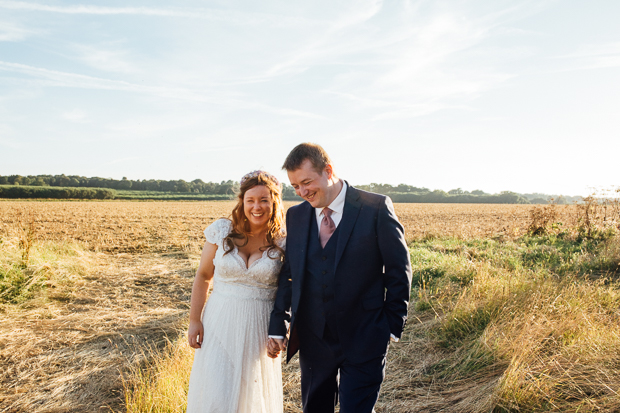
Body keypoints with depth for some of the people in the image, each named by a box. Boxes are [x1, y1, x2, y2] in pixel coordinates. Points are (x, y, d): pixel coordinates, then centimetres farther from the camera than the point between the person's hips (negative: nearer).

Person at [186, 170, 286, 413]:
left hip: (259, 328, 0)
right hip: (221, 323, 0)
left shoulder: (282, 242, -5)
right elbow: (203, 276, 3)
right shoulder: (221, 231, -4)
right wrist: (194, 320, 1)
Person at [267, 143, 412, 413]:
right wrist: (277, 327, 3)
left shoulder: (376, 208, -10)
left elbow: (398, 271, -5)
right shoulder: (295, 216, 4)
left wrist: (393, 325, -4)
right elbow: (288, 274, 8)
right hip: (312, 339, 5)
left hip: (363, 338, -4)